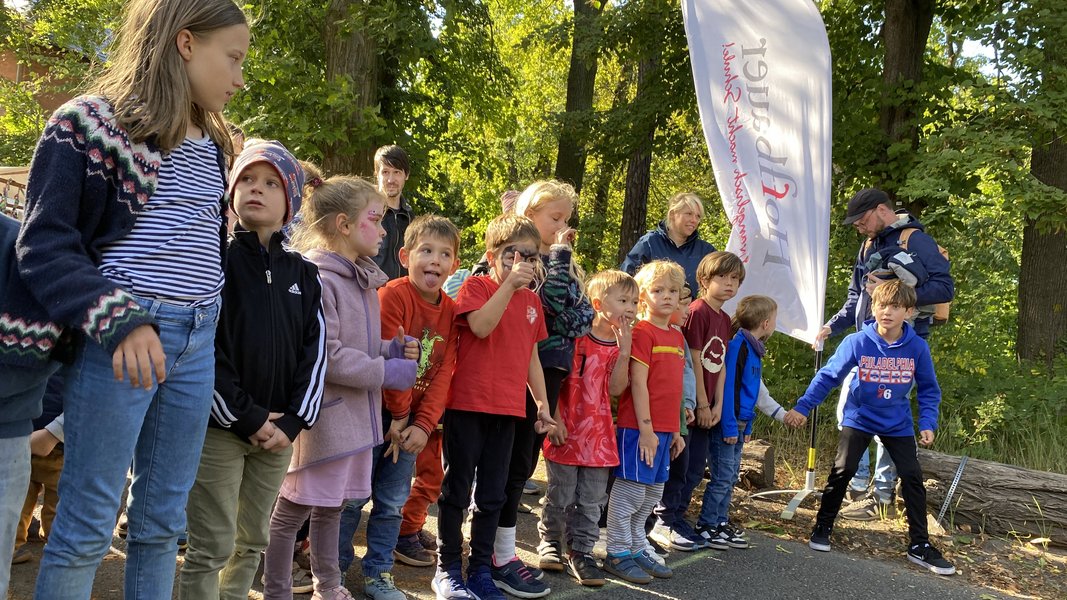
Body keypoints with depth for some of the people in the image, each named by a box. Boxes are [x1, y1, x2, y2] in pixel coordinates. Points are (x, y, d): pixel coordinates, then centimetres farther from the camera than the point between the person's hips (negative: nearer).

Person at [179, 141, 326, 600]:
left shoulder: (303, 274, 10)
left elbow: (314, 352, 8)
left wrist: (294, 422, -5)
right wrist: (246, 418, -14)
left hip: (278, 432, 5)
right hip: (219, 427, -5)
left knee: (253, 542, 14)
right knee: (212, 548, -2)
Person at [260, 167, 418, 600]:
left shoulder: (363, 279, 14)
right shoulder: (315, 279, -16)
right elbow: (325, 356, -21)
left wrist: (392, 350, 4)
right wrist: (386, 371, -14)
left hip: (355, 415, 9)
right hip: (322, 414, -9)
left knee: (332, 506, 19)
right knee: (292, 510, 2)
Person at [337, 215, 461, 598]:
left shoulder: (450, 311, 3)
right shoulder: (393, 295, -15)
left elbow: (443, 374, 1)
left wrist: (423, 424, -8)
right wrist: (399, 415, -12)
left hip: (411, 422, 5)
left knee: (392, 502, 12)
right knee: (353, 498, 3)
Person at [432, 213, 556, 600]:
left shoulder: (531, 300, 12)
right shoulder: (476, 287, -5)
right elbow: (481, 325, -24)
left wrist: (542, 403, 15)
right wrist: (510, 283, -25)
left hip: (507, 409, 5)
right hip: (467, 404, -5)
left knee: (492, 495, 11)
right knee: (457, 490, 4)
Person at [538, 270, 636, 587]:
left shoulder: (621, 345, 5)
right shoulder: (576, 336, -8)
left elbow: (616, 389, -9)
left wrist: (624, 351, -17)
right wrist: (555, 418, -9)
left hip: (598, 436, 4)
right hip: (567, 432, -4)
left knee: (591, 501, 8)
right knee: (561, 496, 8)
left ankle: (581, 552, 18)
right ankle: (550, 541, 29)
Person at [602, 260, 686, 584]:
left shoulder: (677, 336, 13)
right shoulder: (642, 332, -11)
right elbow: (637, 383, -15)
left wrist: (675, 430, 16)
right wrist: (646, 429, -17)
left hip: (663, 430, 8)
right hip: (639, 427, -8)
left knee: (652, 494, 14)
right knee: (630, 491, -1)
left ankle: (636, 549, 25)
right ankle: (618, 554, 8)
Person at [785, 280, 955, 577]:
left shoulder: (917, 347, -12)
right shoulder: (857, 342, -17)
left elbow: (928, 389, 0)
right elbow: (828, 376, -10)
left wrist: (927, 423, -10)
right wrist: (802, 407, -13)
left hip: (898, 424, 1)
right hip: (859, 418, -1)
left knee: (912, 477, -2)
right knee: (842, 470, -10)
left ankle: (919, 545, 11)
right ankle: (822, 527, 12)